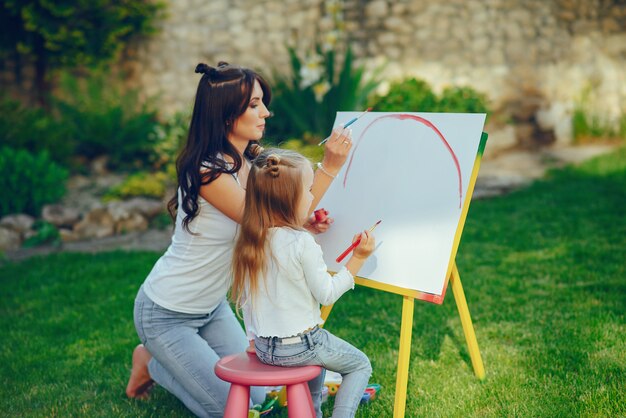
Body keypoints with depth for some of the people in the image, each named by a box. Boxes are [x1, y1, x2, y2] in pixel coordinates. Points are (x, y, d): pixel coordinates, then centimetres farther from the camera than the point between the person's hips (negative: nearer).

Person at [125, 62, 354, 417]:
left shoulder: (251, 161, -3)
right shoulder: (207, 172, -28)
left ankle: (167, 358, 24)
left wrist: (306, 224, -18)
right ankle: (153, 364, 15)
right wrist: (329, 168, -33)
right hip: (165, 314, -8)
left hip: (213, 307, 8)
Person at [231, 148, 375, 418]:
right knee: (360, 365, 15)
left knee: (317, 354, 36)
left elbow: (244, 298, 7)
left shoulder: (250, 241, -2)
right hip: (299, 345, -7)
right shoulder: (302, 243, -22)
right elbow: (327, 294, -13)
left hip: (263, 348, 7)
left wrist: (253, 337, 19)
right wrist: (357, 259, -7)